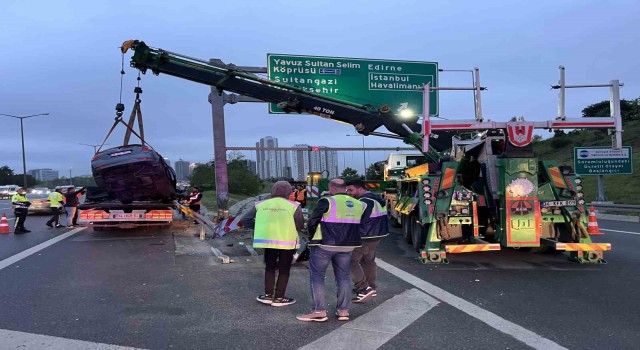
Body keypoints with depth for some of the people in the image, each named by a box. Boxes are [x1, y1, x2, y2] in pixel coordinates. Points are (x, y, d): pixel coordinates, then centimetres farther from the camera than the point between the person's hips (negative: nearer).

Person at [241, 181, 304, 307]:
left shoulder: (261, 205, 3)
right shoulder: (293, 206, -6)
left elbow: (245, 220, 1)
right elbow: (300, 225, -8)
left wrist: (260, 227, 8)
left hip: (267, 240, 3)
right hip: (287, 241, -3)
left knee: (270, 267, 20)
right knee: (284, 270, 12)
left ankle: (268, 295, 17)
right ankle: (279, 298, 13)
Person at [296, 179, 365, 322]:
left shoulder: (327, 202, -11)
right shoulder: (358, 204, 7)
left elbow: (312, 222, -9)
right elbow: (359, 226, 13)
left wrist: (313, 237, 6)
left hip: (324, 245, -5)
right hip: (347, 246, 6)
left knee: (317, 276, 5)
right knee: (343, 277, 15)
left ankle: (319, 311, 2)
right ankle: (343, 310, 16)